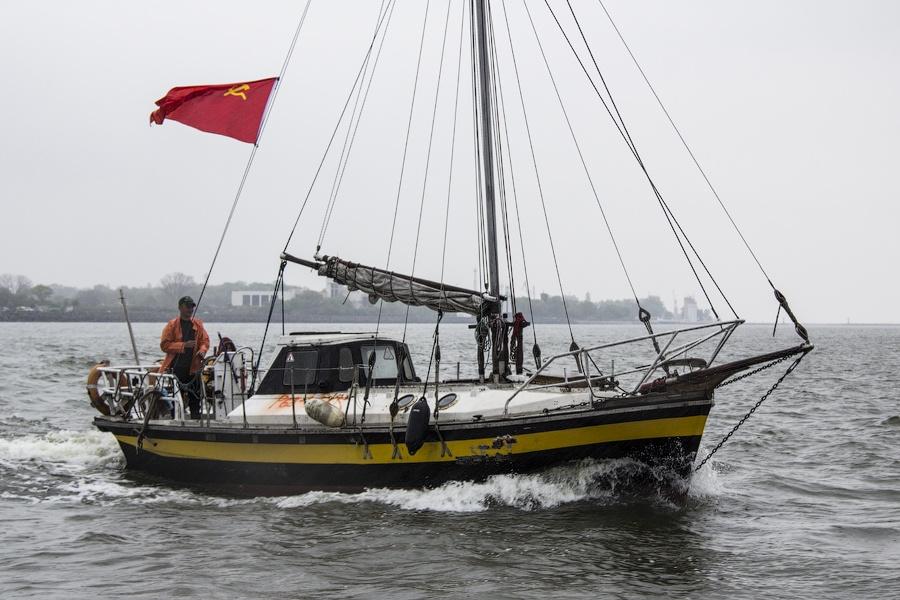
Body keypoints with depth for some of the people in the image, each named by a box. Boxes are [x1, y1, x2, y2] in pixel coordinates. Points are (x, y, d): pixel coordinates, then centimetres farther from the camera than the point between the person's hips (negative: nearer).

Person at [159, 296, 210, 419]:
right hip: (175, 369, -3)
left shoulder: (198, 324, 9)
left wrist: (202, 351, -10)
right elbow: (164, 345, -8)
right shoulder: (172, 325, -3)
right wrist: (183, 345, -18)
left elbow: (205, 341, 13)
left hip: (193, 368, 3)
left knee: (195, 399, 5)